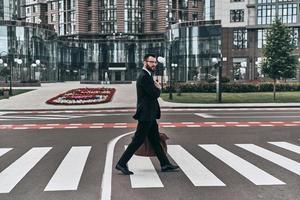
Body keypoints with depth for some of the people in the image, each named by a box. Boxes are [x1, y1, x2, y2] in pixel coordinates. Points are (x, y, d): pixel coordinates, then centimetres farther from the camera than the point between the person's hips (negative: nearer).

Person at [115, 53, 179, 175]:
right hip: (146, 115, -11)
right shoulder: (145, 76, -16)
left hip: (149, 115, 11)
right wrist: (158, 88, -2)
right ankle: (122, 163, 5)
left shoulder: (146, 76, 16)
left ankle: (165, 164, 22)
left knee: (155, 140, 14)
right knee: (138, 140, -4)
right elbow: (155, 94, -19)